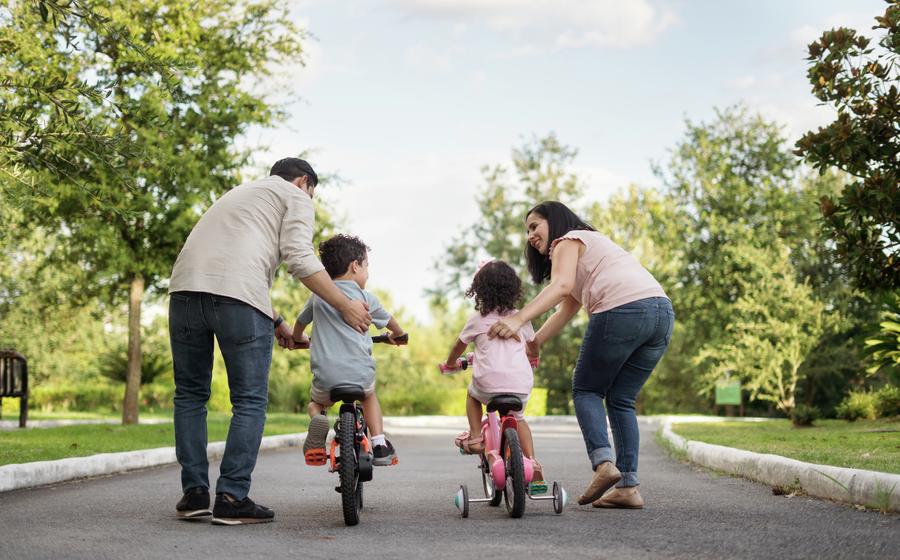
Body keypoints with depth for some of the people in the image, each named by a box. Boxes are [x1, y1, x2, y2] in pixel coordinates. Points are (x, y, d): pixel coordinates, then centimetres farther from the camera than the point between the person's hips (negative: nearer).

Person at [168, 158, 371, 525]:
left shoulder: (241, 193, 38)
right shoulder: (296, 196, 15)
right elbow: (299, 257, -2)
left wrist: (276, 322, 42)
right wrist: (346, 306, 3)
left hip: (185, 287, 7)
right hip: (237, 296, -6)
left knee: (190, 395, 15)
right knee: (250, 401, 3)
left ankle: (194, 494, 13)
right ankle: (232, 498, -1)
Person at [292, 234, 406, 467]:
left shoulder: (318, 296, 10)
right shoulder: (365, 298, 4)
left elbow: (300, 323, 28)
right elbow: (390, 322, 21)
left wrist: (298, 339, 51)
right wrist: (397, 335, 45)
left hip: (326, 376, 1)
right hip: (360, 374, 0)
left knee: (316, 402, 30)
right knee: (369, 396, 33)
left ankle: (318, 420, -5)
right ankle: (379, 444, 16)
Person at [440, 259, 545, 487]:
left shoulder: (477, 319, 7)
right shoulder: (520, 319, 13)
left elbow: (459, 346, 20)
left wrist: (449, 363, 41)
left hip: (489, 383, -2)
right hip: (521, 385, 2)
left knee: (472, 393, 33)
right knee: (517, 418, 29)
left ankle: (475, 437, 21)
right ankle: (532, 462, 14)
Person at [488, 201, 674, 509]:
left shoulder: (568, 241, 11)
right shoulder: (593, 243, 37)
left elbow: (561, 286, -11)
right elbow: (566, 310, 31)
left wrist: (518, 319, -22)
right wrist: (532, 343, 25)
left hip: (622, 310, -8)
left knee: (586, 391, 7)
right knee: (621, 400, 14)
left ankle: (603, 462, -13)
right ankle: (628, 487, 6)